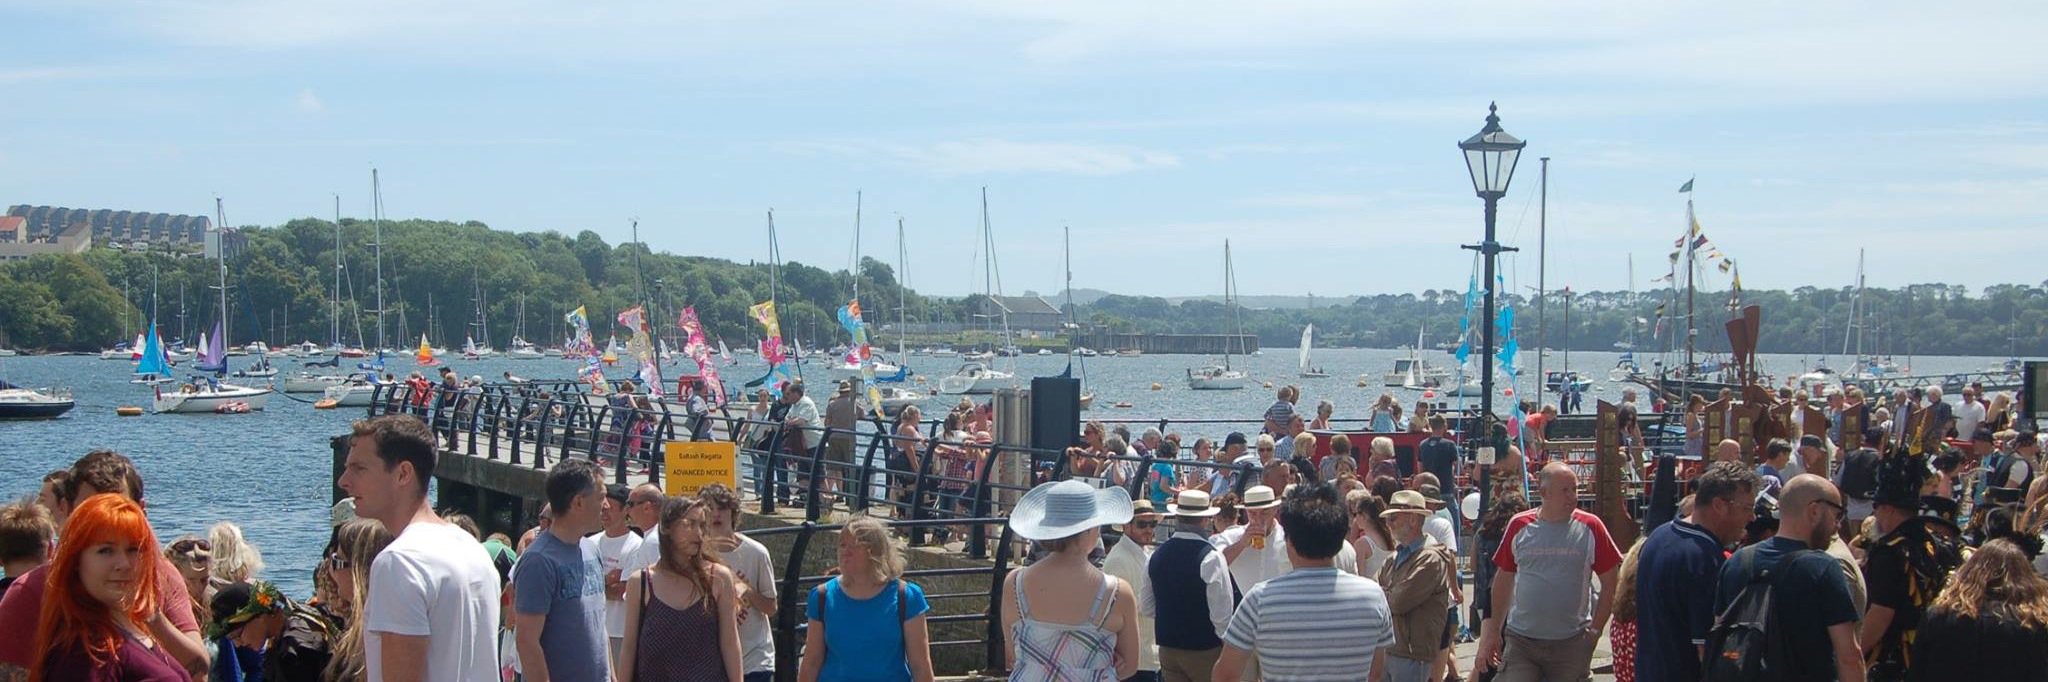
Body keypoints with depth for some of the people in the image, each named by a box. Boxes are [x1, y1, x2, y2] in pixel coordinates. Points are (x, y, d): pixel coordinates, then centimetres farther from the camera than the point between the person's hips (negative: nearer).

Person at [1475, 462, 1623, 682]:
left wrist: (1595, 629, -3)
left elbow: (1610, 583, 2)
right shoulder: (1519, 526, 1)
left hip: (1572, 645, 0)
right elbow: (1504, 580, 10)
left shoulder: (1590, 527, -2)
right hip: (1520, 639, 0)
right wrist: (1494, 631, 10)